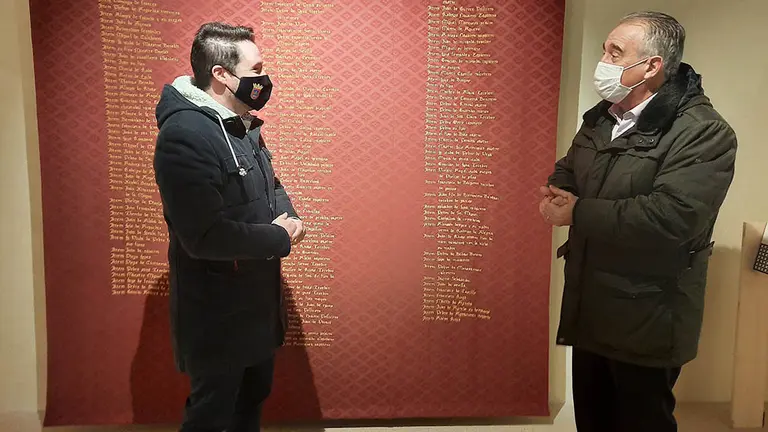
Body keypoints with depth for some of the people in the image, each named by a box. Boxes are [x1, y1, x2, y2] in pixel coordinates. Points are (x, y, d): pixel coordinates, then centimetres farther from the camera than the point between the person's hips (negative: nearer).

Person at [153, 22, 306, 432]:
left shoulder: (242, 124, 6)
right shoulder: (184, 135, -25)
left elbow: (270, 185, 16)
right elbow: (207, 237, -32)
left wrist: (288, 216, -7)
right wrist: (280, 238, -19)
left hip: (257, 297, 9)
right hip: (215, 311, -9)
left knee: (252, 398, 25)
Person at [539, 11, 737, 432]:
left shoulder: (704, 133, -18)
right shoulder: (601, 117, 8)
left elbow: (671, 216, -30)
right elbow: (566, 171, 16)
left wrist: (577, 213, -23)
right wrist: (557, 194, -9)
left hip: (645, 318, -7)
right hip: (589, 306, 7)